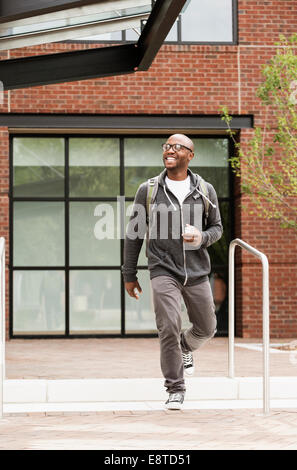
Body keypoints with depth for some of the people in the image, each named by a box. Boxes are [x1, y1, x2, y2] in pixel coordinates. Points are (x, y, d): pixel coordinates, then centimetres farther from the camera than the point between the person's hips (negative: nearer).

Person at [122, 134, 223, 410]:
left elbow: (216, 227, 12)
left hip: (197, 271, 3)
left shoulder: (205, 191, 3)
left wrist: (202, 238, -13)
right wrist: (129, 274, 6)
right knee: (169, 328, -15)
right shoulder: (148, 190, 0)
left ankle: (185, 348, 48)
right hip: (163, 270, -3)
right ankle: (175, 390, -2)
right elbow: (134, 233, 5)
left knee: (206, 329, 13)